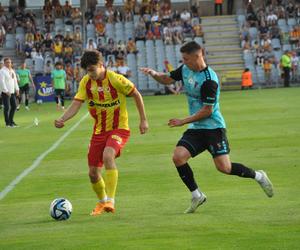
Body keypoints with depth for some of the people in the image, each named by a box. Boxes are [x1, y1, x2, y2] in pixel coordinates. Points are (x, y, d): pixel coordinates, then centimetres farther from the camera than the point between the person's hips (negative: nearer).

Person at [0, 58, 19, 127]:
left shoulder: (12, 71, 15)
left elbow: (15, 80, 21)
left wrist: (17, 89, 12)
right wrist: (6, 91, -21)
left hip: (12, 92, 8)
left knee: (14, 106, 10)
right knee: (7, 107, -6)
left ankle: (11, 121, 24)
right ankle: (8, 123, 0)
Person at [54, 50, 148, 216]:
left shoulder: (116, 80, -15)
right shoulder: (86, 82, -3)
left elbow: (136, 95, -2)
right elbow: (76, 104, -9)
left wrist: (143, 120, -1)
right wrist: (62, 119, -27)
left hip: (119, 128, -5)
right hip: (99, 131, 5)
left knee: (108, 155, -34)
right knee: (93, 173, 5)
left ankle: (110, 201, -32)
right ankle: (102, 202, 34)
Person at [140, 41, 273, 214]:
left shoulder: (209, 80, -21)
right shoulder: (185, 69, 4)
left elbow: (207, 111, -20)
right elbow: (166, 79, 16)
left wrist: (183, 121, -16)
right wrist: (154, 73, -5)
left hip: (213, 127, -7)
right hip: (195, 128, 7)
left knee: (224, 167, -13)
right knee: (178, 157, -13)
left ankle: (258, 176, 14)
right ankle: (197, 196, 0)